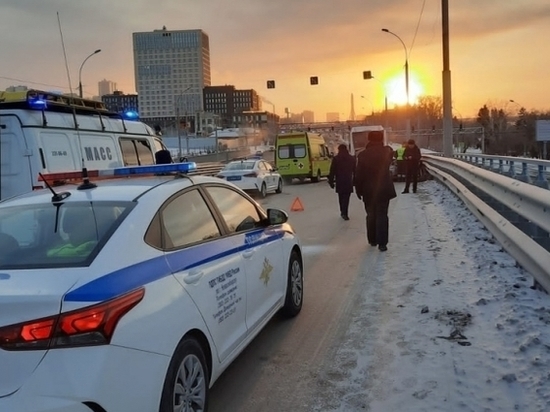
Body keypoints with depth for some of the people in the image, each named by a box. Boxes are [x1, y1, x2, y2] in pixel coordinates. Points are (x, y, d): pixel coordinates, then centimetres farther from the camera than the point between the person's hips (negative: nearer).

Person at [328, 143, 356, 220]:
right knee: (346, 197, -2)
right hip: (348, 181, 0)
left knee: (341, 197, 15)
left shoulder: (336, 158, -1)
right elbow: (355, 171, 8)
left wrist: (331, 181, 3)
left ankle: (343, 212, 23)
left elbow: (332, 171, -3)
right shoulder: (352, 158, 5)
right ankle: (344, 213, -12)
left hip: (339, 181, 0)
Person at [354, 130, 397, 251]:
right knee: (382, 215, 2)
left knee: (371, 215, 15)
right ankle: (382, 243, -3)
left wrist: (358, 190, 3)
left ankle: (372, 240, 23)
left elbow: (359, 175, -6)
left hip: (368, 190, 0)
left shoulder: (363, 154, -8)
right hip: (384, 189, 0)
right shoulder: (387, 152, -5)